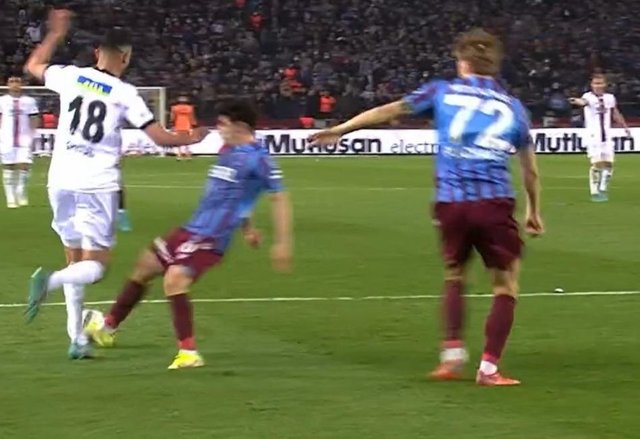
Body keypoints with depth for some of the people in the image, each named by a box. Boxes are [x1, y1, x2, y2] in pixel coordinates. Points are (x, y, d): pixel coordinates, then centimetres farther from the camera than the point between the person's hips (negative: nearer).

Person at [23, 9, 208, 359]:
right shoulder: (125, 94, -7)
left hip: (62, 182, 4)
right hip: (97, 185, -4)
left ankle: (77, 340, 12)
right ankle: (50, 280, -26)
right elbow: (159, 136, -5)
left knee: (76, 260, 17)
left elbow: (32, 66, 23)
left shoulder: (70, 77, 2)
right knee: (95, 265, 4)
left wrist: (56, 34, 35)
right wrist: (191, 139, 15)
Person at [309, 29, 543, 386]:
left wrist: (340, 130, 27)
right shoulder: (513, 107, 14)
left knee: (455, 276, 24)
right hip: (494, 204, -1)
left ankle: (453, 353, 14)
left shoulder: (443, 92, 12)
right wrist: (535, 212, 33)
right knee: (506, 284, 9)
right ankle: (489, 367, 1)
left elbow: (387, 111, 16)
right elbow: (531, 170, 19)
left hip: (450, 203, 2)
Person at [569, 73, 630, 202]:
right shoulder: (589, 97, -11)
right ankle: (594, 192, -3)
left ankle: (603, 189, 19)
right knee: (596, 163, -10)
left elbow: (616, 114, 21)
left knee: (608, 163, 5)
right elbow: (584, 101, -36)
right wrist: (577, 101, -58)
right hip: (593, 135, -5)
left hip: (607, 135, 5)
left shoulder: (610, 98, 6)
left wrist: (625, 127, 22)